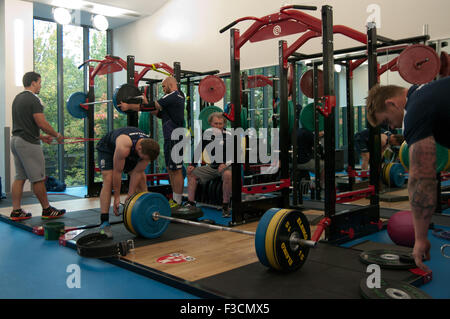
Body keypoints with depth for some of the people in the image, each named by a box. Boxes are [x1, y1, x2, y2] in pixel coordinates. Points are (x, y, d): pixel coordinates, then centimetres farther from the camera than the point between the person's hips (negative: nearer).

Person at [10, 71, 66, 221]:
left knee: (19, 177, 11)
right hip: (28, 143, -10)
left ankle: (16, 211, 13)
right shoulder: (33, 99, -13)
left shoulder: (17, 98, 17)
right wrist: (57, 135, -4)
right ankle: (47, 210, 8)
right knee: (38, 179, -1)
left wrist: (41, 137, 21)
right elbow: (42, 123, -19)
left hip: (16, 140, 10)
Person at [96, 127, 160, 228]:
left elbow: (137, 172, -21)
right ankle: (104, 223, -23)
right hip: (107, 148, -5)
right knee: (109, 181, -22)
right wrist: (117, 197, -27)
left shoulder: (148, 148, -28)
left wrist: (130, 196, -21)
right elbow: (117, 172, -35)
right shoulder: (124, 146, -45)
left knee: (142, 178, -4)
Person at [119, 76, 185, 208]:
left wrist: (129, 106, -12)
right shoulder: (178, 96, 20)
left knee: (176, 170, -7)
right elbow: (160, 113, 21)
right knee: (170, 170, 13)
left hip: (174, 139, -10)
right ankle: (175, 199, 19)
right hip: (171, 138, 10)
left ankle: (177, 202, -3)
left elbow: (153, 106, -16)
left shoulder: (172, 96, -11)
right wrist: (146, 103, 15)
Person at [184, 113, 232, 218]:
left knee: (227, 175, -39)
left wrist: (225, 164, -32)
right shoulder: (207, 134, 3)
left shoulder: (228, 135, -11)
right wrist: (192, 164, -2)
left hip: (226, 166, -6)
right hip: (212, 166, 6)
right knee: (191, 173, 1)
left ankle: (225, 206, -27)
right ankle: (190, 203, 3)